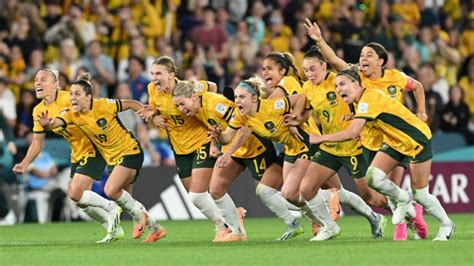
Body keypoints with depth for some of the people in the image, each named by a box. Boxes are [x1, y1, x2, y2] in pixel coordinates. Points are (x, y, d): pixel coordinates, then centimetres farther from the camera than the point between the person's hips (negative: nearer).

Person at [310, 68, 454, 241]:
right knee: (373, 177, -14)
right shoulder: (361, 100, -1)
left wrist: (320, 138, -30)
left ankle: (446, 225, 22)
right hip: (395, 141, 8)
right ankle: (403, 200, 12)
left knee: (420, 195, -2)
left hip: (418, 139, -8)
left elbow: (352, 133, -36)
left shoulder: (369, 99, -29)